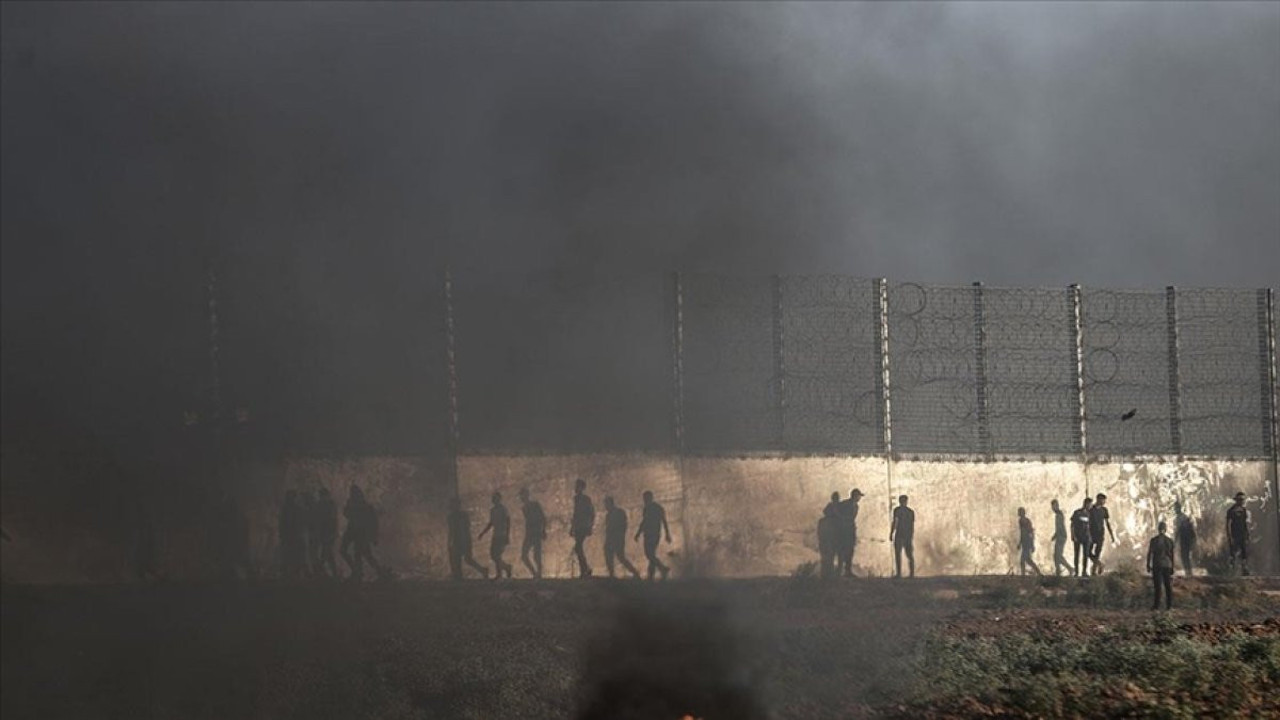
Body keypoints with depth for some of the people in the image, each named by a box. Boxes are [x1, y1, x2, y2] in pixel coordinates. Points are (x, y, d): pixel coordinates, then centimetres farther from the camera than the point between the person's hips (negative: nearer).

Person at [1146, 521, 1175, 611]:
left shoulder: (1154, 540, -8)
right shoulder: (1170, 541, 2)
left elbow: (1149, 553, -6)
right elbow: (1172, 555, 8)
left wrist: (1148, 565, 2)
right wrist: (1172, 568, 16)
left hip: (1157, 565, -3)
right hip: (1167, 565, 3)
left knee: (1158, 586, -2)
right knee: (1168, 586, 7)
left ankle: (1156, 605, -3)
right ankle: (1169, 605, 7)